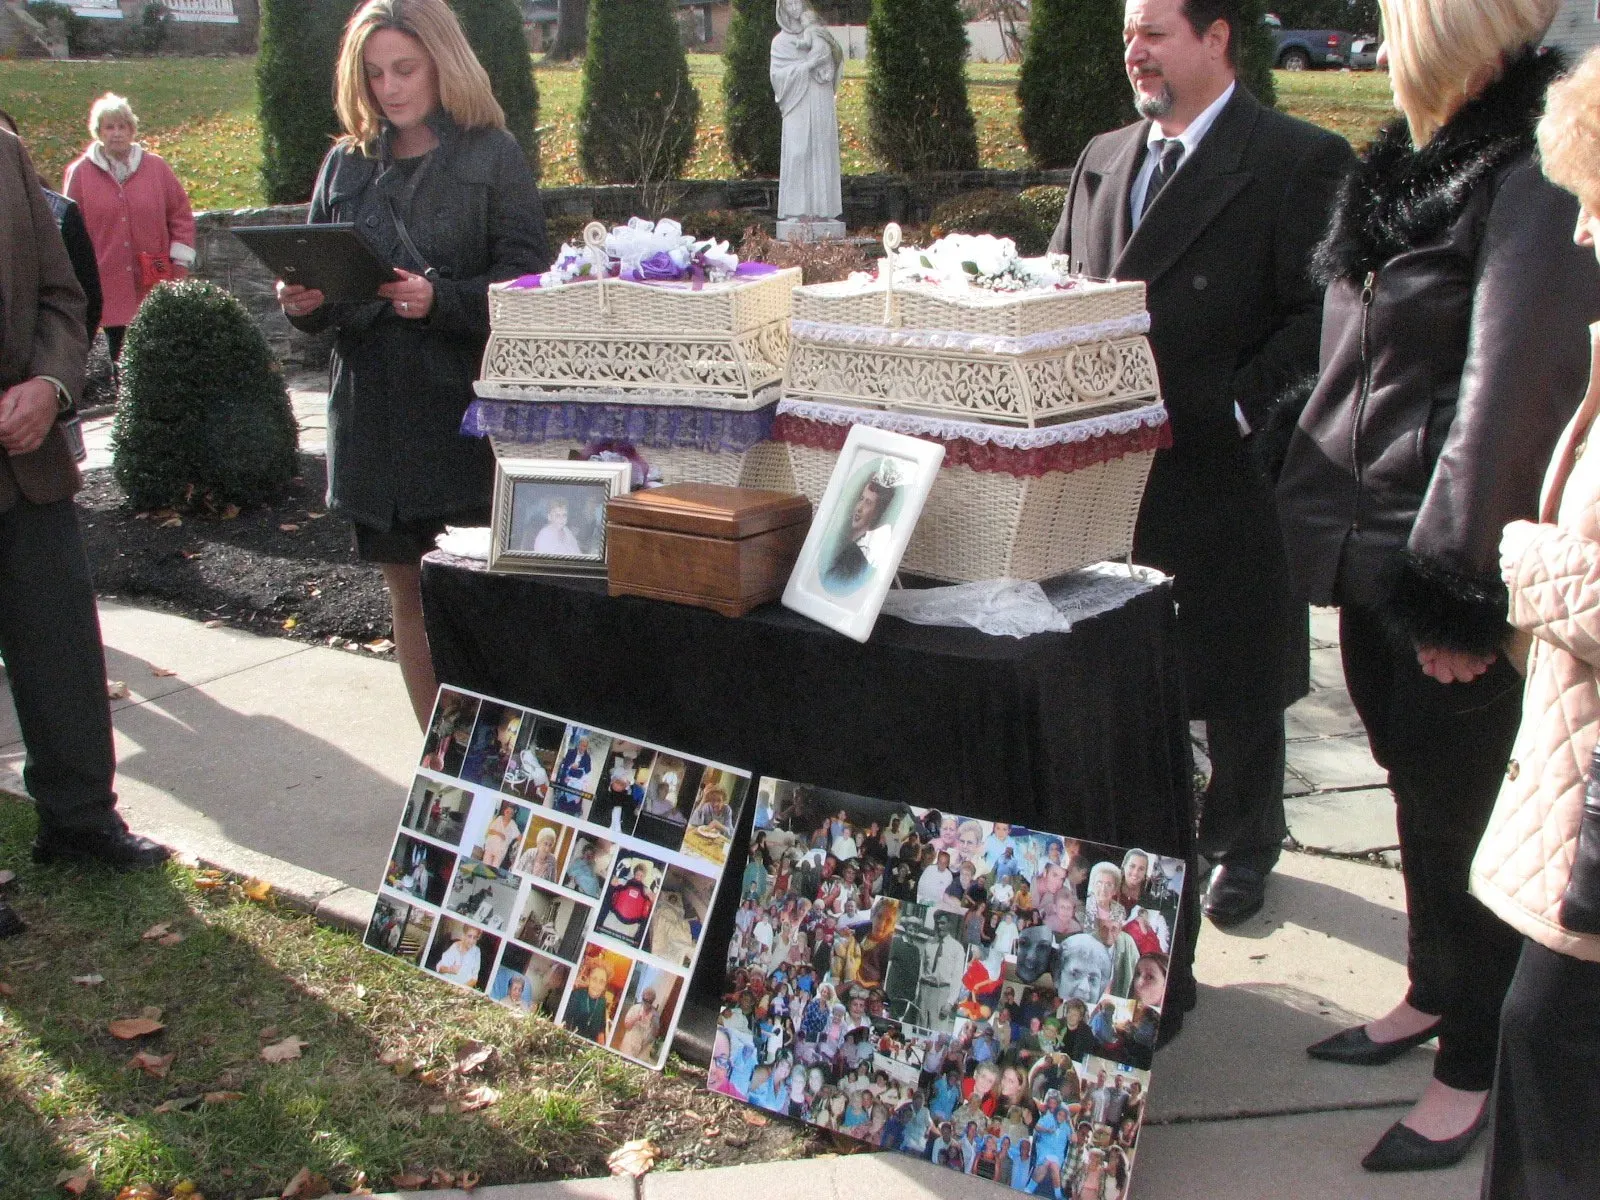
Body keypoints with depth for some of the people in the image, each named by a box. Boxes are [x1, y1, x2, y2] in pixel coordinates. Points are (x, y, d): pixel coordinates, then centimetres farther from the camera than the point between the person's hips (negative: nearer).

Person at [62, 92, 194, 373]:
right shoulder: (79, 172, 3)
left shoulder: (156, 167, 6)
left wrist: (180, 264, 4)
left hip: (154, 286, 0)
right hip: (109, 285, 0)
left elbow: (181, 215, 9)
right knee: (118, 354, 3)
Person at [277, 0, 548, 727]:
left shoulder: (493, 157, 0)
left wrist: (441, 300, -23)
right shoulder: (346, 165, 12)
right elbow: (312, 276, 15)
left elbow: (526, 287, -8)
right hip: (372, 413, 5)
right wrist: (302, 304, -8)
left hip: (466, 412, -4)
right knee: (407, 592, 10)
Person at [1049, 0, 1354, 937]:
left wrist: (1237, 408, -21)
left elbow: (1320, 315, -14)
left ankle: (1246, 842, 34)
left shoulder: (1298, 161, -9)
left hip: (1225, 470, -5)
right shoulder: (1103, 160, 12)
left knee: (1238, 679, 12)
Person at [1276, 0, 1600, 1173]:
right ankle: (1435, 994, 39)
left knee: (1457, 812, 4)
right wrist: (1318, 504, 17)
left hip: (1450, 571, -8)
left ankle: (1475, 1066, 20)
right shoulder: (1412, 168, 11)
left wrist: (1460, 577, -19)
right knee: (1419, 791, 20)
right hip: (1374, 549, 8)